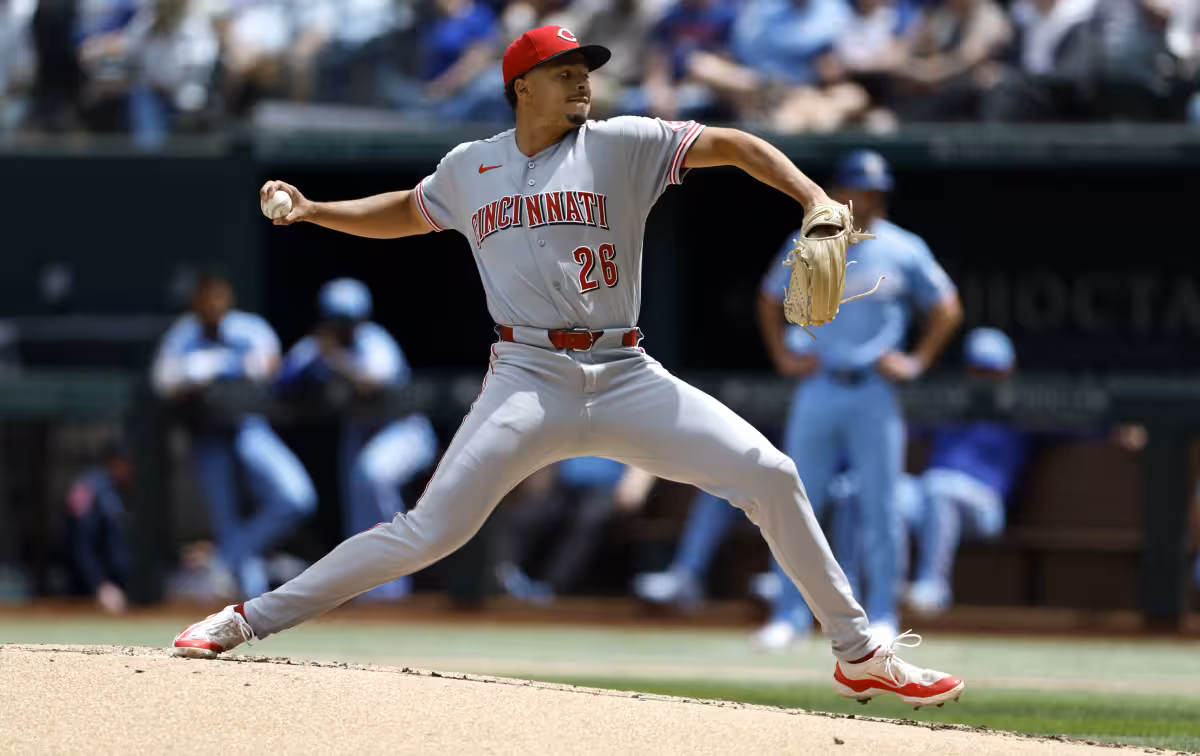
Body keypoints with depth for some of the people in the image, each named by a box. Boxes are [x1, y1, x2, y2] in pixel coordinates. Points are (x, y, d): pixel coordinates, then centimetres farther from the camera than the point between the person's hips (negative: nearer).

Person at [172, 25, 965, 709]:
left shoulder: (619, 145, 3)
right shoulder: (469, 168, 11)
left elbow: (730, 145, -4)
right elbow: (406, 212, 30)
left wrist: (816, 201, -19)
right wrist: (310, 210, 17)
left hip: (626, 378, 1)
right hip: (529, 381, -1)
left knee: (769, 475, -12)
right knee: (429, 532, -15)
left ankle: (860, 654, 1)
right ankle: (247, 622, -6)